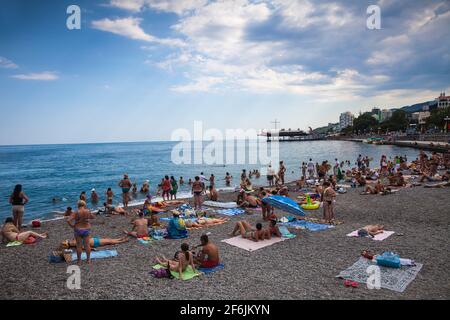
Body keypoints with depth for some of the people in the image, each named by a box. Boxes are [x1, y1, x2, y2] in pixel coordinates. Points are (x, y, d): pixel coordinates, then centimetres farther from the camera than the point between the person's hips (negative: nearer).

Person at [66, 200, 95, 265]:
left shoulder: (76, 213, -15)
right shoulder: (88, 212, -8)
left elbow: (68, 220, -25)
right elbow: (93, 217, 11)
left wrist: (72, 226, -10)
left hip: (78, 230, -2)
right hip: (86, 229, 2)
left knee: (79, 246, 10)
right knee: (87, 245, 12)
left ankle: (79, 261, 20)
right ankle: (88, 259, 24)